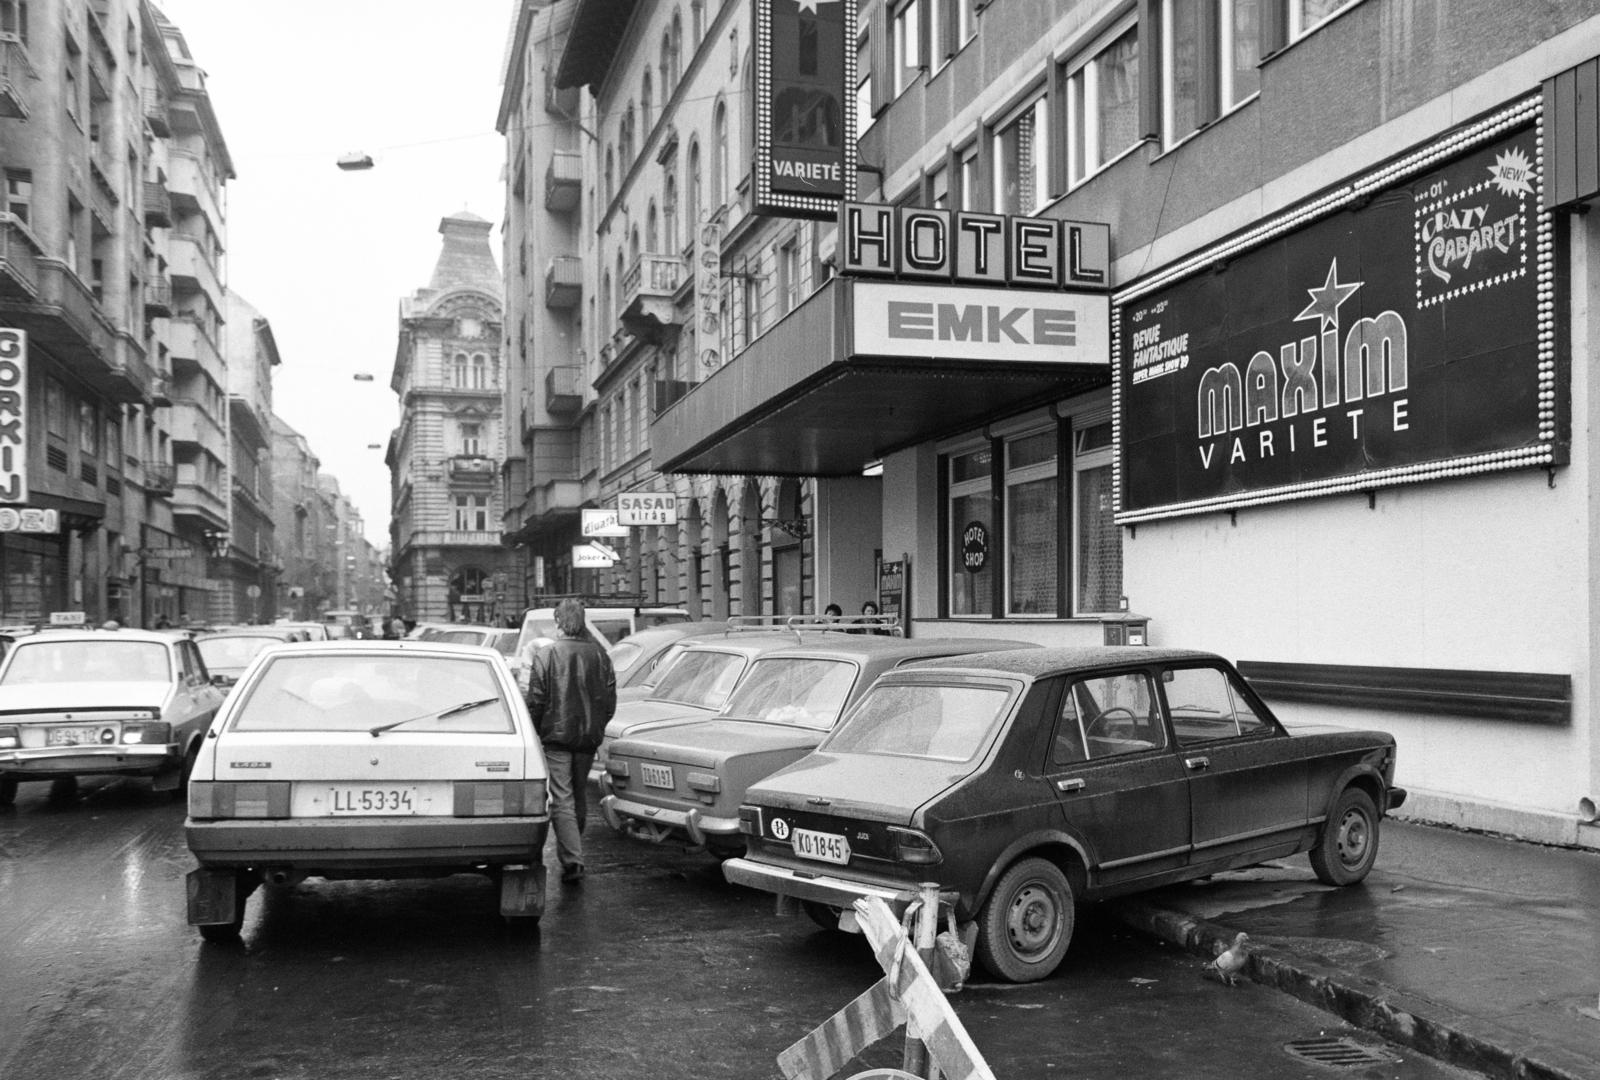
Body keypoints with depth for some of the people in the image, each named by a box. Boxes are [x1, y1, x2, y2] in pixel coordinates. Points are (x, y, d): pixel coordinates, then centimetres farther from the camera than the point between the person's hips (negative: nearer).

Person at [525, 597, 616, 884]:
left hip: (556, 735, -4)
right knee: (579, 796, 18)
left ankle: (572, 860, -13)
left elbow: (536, 701, -9)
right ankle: (571, 851, 33)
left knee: (562, 799, -3)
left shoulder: (546, 655, -10)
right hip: (588, 737, 4)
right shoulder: (599, 655, 1)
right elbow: (609, 701, 6)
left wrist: (534, 733, 5)